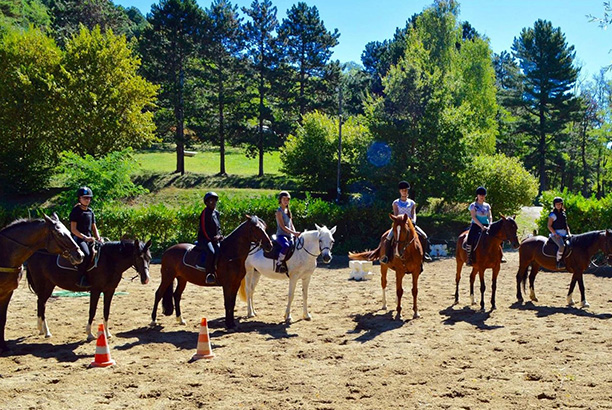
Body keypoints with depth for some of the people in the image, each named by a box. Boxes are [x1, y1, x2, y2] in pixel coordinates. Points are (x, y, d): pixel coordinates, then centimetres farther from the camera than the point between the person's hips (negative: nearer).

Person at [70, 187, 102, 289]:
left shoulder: (90, 211, 17)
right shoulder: (75, 211, -2)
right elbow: (73, 229, -9)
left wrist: (98, 238, 2)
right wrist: (85, 238, -19)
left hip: (89, 238, 7)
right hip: (78, 238, -7)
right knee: (86, 254, -33)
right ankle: (81, 278, -23)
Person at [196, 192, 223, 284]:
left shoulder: (216, 213, 16)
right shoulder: (205, 212, -4)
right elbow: (204, 228, -9)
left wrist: (219, 236, 2)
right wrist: (211, 238, -13)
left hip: (215, 239, 7)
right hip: (205, 239, -7)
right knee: (211, 252, -33)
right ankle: (209, 275, -27)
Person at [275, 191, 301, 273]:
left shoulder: (288, 211, 16)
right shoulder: (279, 211, -8)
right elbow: (283, 226, -15)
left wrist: (295, 233, -1)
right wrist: (294, 233, -21)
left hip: (289, 236, 8)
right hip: (281, 235, -8)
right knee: (286, 246, -36)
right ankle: (279, 263, -23)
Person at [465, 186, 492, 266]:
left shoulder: (487, 206, 15)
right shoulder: (473, 205, 1)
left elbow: (490, 216, 8)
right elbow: (474, 217, -9)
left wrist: (490, 225, -12)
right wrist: (481, 226, -20)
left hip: (486, 226, 5)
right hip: (476, 225, -4)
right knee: (470, 239, -31)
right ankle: (469, 258, -23)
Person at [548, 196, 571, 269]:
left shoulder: (563, 213, 18)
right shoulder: (553, 214, -2)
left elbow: (566, 225, 23)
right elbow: (549, 226, -7)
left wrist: (569, 233, 7)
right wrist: (556, 234, -16)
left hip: (564, 234, 8)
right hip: (556, 234, -7)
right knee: (562, 246, -32)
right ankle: (558, 262, -22)